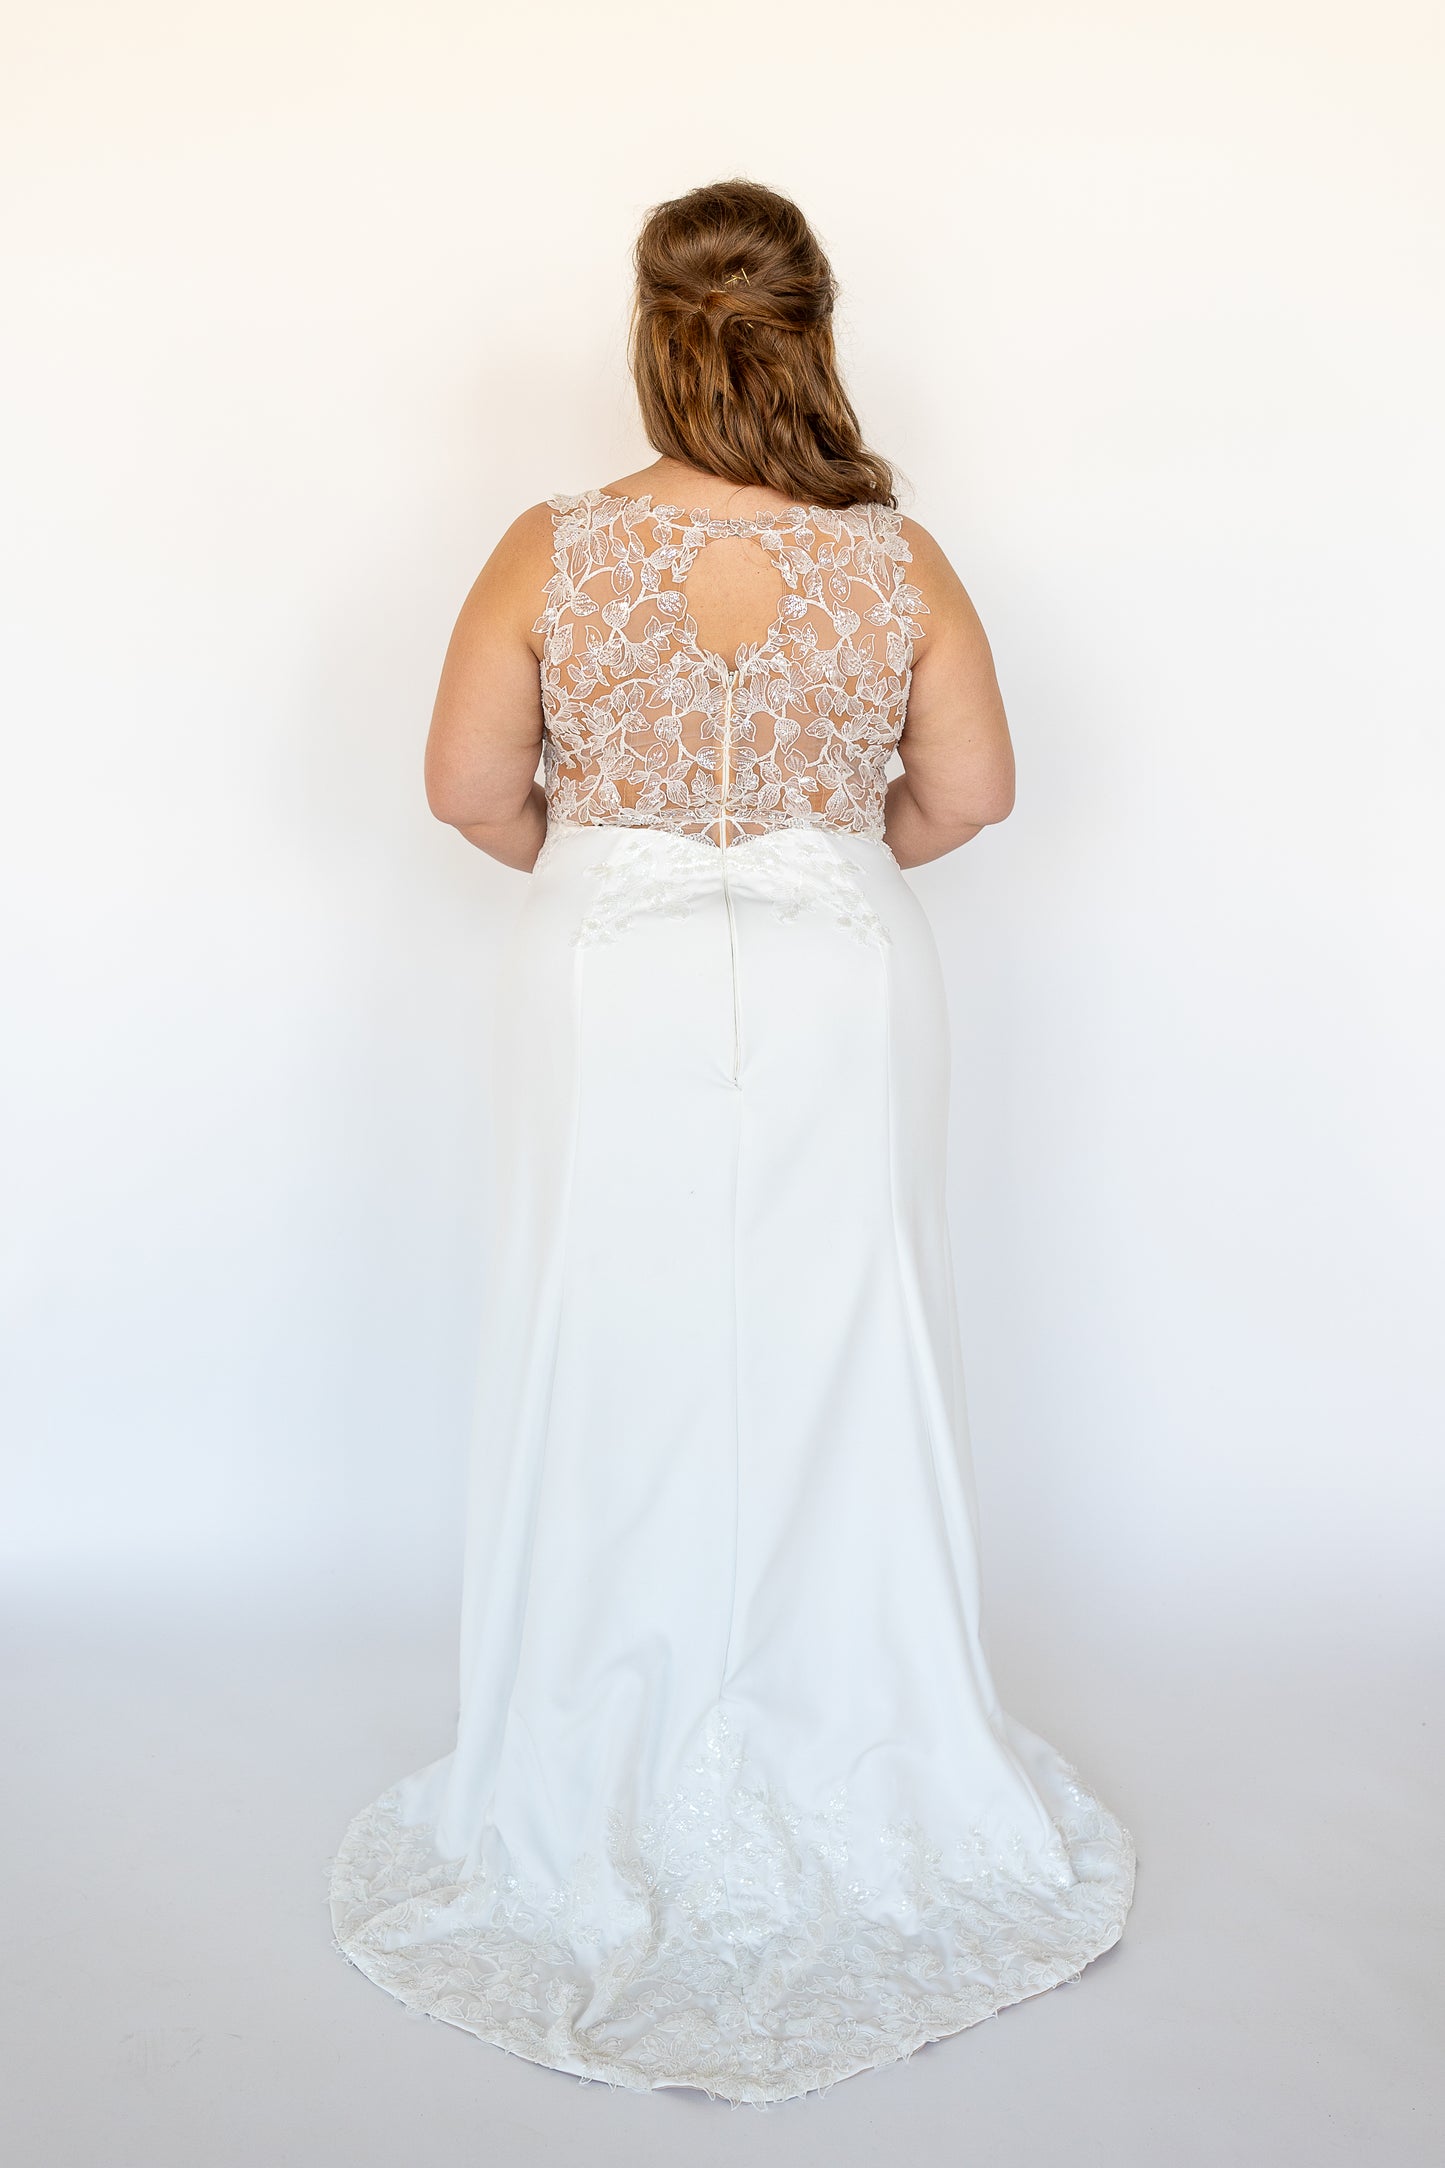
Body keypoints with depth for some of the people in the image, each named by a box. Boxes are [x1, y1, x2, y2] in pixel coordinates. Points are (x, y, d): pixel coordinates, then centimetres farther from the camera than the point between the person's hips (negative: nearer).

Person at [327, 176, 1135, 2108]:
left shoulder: (552, 551, -8)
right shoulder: (898, 558, -5)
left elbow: (469, 785, -5)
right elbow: (969, 791, 0)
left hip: (613, 993, 0)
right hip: (840, 1001, 1)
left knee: (613, 1376, 12)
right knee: (838, 1374, 13)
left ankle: (603, 1801, 28)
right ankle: (858, 1785, 29)